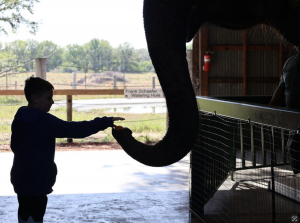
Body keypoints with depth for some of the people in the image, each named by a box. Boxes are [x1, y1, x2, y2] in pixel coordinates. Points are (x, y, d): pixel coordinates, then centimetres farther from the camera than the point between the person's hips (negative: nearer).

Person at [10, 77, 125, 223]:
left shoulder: (20, 118, 7)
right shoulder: (43, 120, -21)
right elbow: (73, 129, -28)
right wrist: (106, 122, -27)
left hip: (21, 179, 10)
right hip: (35, 183, -10)